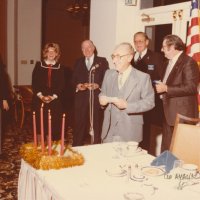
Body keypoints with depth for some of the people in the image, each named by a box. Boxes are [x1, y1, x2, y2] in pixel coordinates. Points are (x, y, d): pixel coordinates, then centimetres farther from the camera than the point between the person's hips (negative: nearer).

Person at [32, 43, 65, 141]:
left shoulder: (60, 67, 7)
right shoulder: (39, 65, 7)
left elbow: (61, 85, 2)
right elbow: (34, 82, 1)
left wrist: (53, 96, -11)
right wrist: (41, 96, -11)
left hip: (55, 100, 0)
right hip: (39, 99, 0)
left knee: (54, 124, -2)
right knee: (40, 123, -1)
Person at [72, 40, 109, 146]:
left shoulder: (102, 61, 8)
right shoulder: (78, 62, 19)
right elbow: (74, 79, 13)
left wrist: (97, 85, -16)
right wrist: (78, 85, -7)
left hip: (96, 98, -2)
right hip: (81, 98, 3)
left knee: (96, 125, -2)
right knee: (79, 124, 1)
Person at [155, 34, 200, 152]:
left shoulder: (188, 62, -12)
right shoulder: (168, 63, 16)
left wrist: (166, 88, -20)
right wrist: (160, 88, 7)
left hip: (182, 115, -9)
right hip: (169, 113, 9)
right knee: (166, 148, 15)